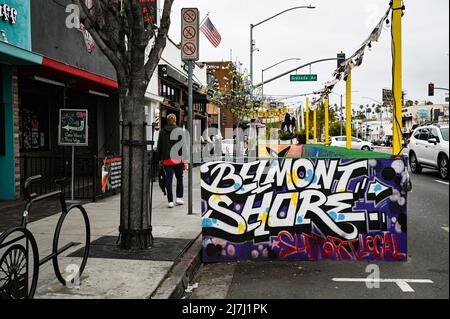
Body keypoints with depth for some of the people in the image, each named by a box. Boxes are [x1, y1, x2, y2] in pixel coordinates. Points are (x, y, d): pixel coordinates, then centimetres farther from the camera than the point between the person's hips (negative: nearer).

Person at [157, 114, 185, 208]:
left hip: (167, 159, 2)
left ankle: (170, 201, 0)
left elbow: (159, 146, 9)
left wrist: (160, 159, 14)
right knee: (179, 178, 16)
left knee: (168, 180, 3)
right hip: (177, 158, -1)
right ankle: (179, 198, 14)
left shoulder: (162, 132, 6)